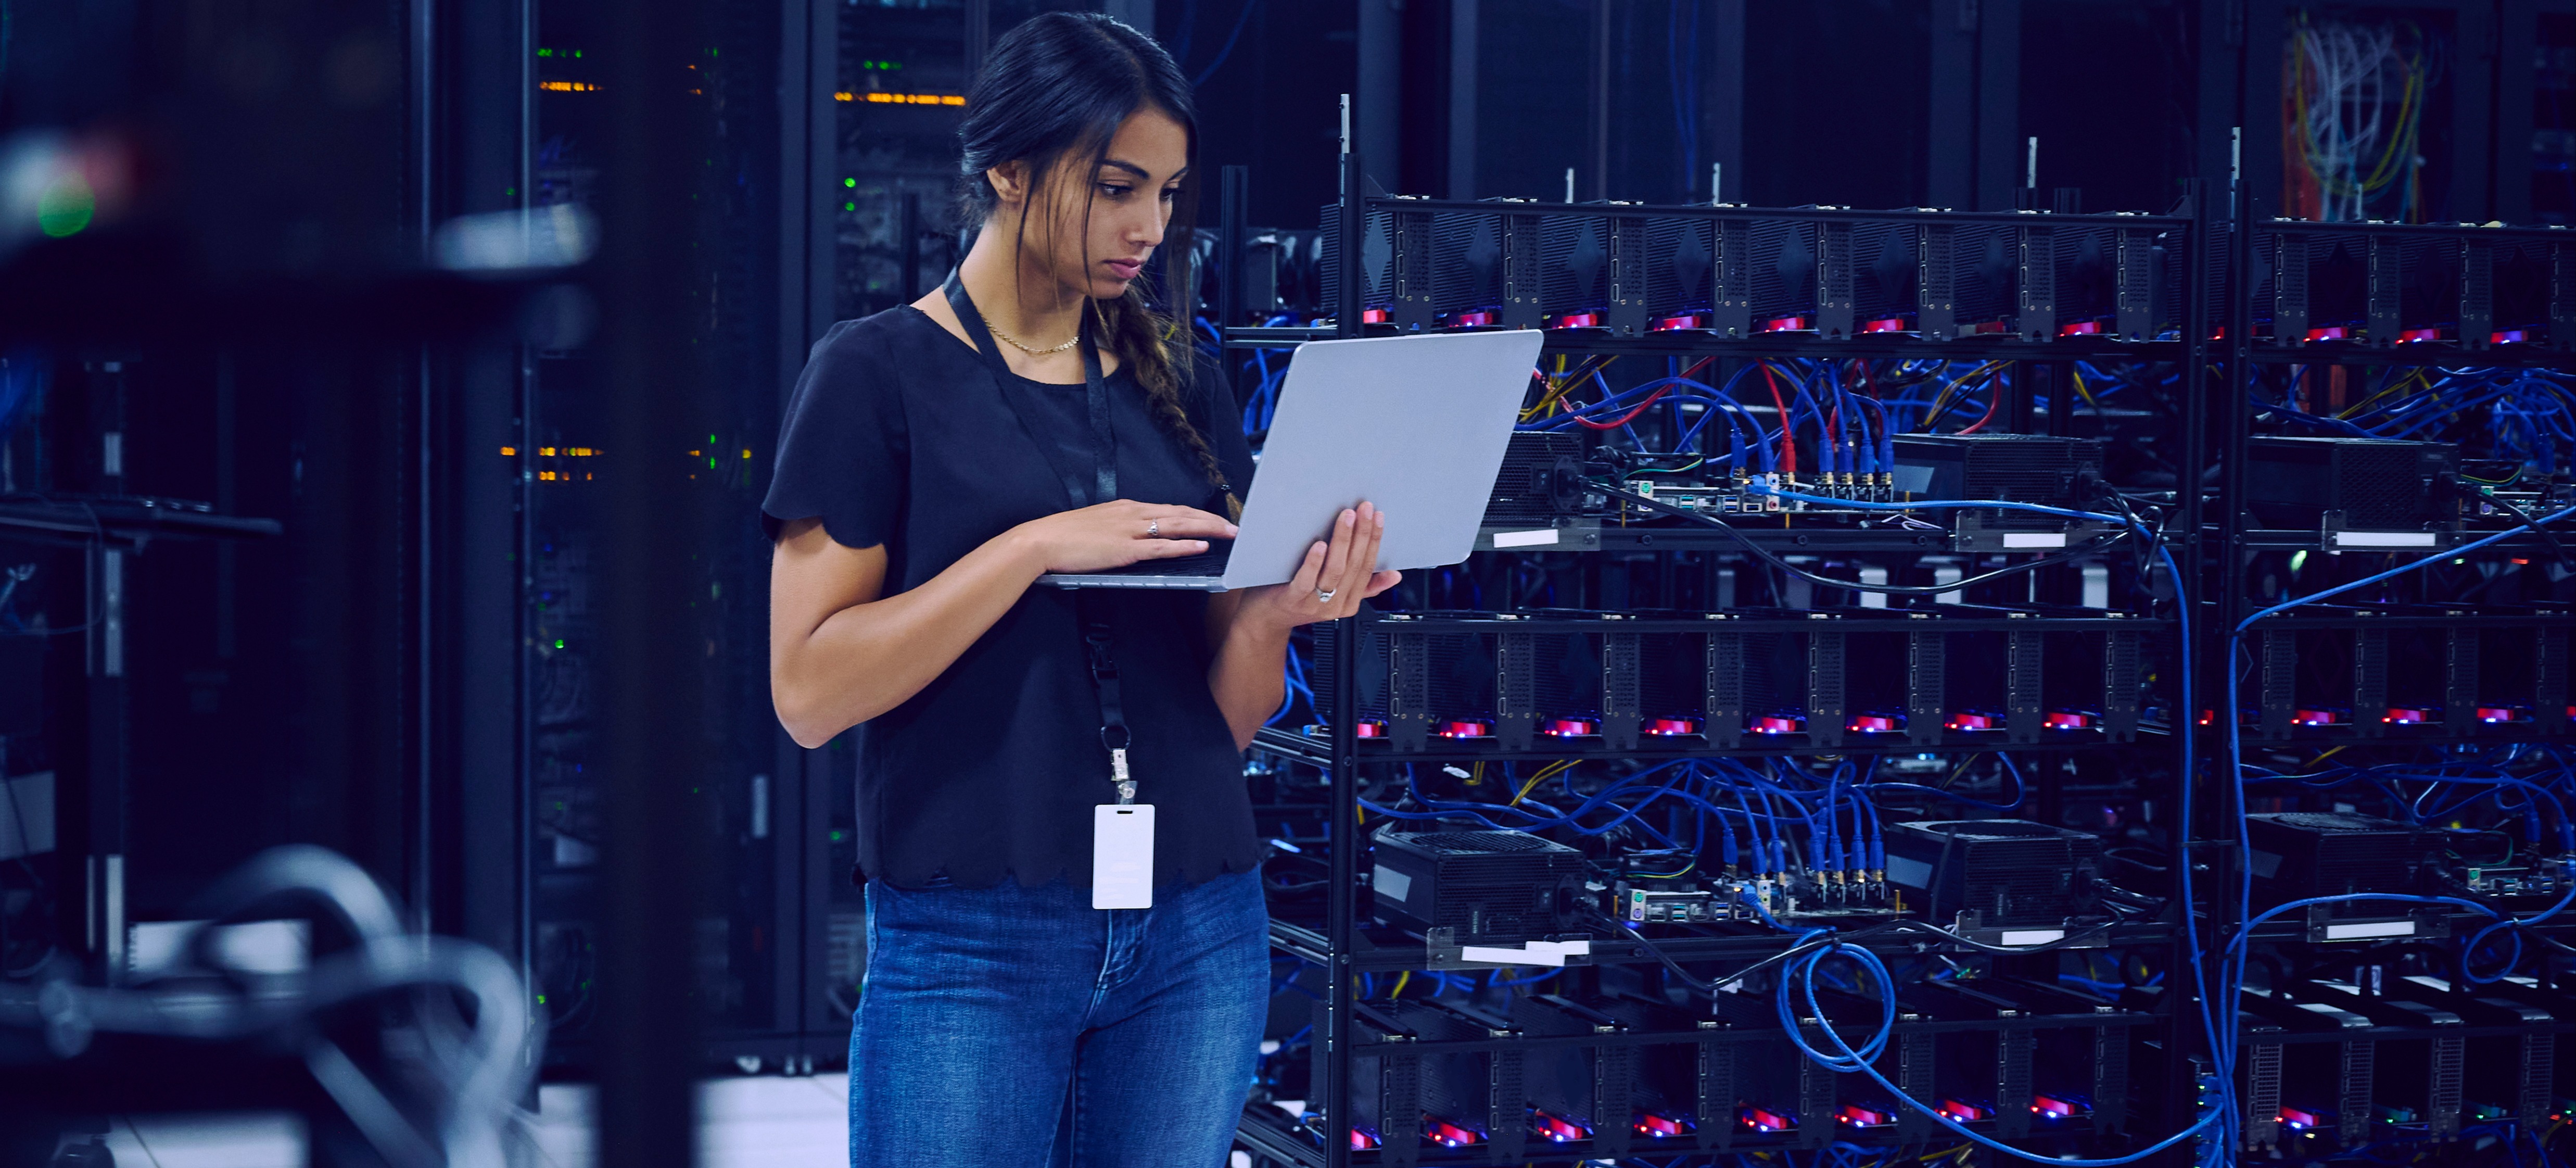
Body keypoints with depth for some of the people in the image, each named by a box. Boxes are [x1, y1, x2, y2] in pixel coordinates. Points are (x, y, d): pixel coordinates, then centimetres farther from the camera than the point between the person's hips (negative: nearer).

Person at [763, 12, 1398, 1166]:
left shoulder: (1177, 388, 11)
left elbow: (1228, 718, 11)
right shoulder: (880, 374, -2)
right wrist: (1040, 544, -18)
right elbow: (808, 691, -11)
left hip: (1197, 935, 4)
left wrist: (1270, 614, -10)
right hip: (975, 940, -4)